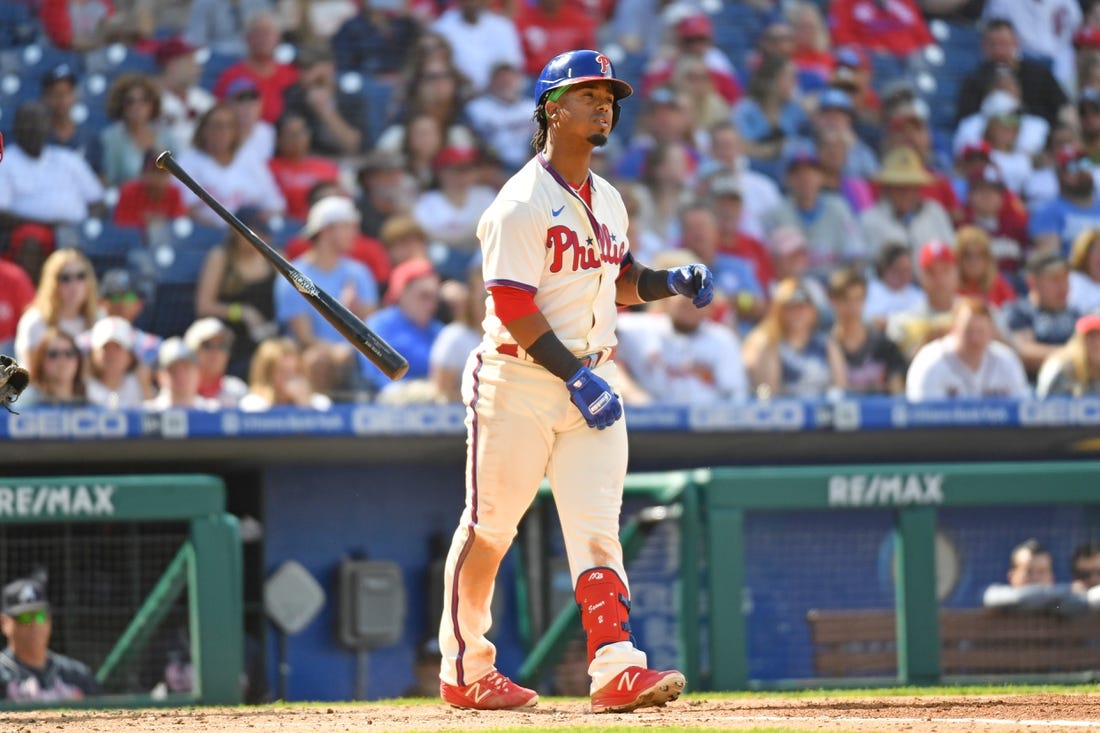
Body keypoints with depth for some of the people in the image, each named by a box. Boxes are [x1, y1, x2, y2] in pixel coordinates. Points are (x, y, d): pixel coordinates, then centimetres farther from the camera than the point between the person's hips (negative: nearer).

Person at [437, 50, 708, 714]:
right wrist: (573, 375, -22)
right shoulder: (522, 203, -13)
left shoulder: (608, 201, 13)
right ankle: (465, 670, 15)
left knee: (598, 528, -4)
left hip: (594, 378, 7)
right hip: (520, 382, -6)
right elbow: (513, 306, -18)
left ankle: (616, 668, -13)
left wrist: (670, 283, 5)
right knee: (489, 528, 4)